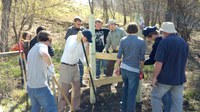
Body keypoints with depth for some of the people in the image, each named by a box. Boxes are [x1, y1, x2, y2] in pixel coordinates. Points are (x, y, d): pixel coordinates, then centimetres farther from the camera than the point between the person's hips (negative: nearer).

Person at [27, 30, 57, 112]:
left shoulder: (32, 49, 18)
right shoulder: (42, 46, -9)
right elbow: (45, 54, -34)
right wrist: (51, 67, -20)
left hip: (30, 86, 9)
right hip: (40, 87, -9)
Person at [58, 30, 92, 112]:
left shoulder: (84, 42, 2)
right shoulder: (71, 38, -20)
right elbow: (69, 50, -38)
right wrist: (77, 40, -42)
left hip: (75, 66, 8)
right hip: (66, 66, -8)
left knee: (77, 88, 15)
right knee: (64, 90, -3)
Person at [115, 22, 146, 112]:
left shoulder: (123, 40, 0)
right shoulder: (141, 41, -7)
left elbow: (119, 56, 0)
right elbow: (142, 58, -5)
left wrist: (117, 67, 9)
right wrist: (141, 69, 7)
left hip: (123, 68, 5)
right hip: (134, 70, -5)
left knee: (125, 88, 22)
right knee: (132, 92, 3)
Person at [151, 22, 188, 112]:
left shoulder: (164, 42, -15)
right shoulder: (184, 42, 8)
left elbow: (159, 63, -20)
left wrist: (154, 77, -11)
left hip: (166, 78, -6)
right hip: (179, 78, 6)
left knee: (155, 97, 11)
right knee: (177, 101, 11)